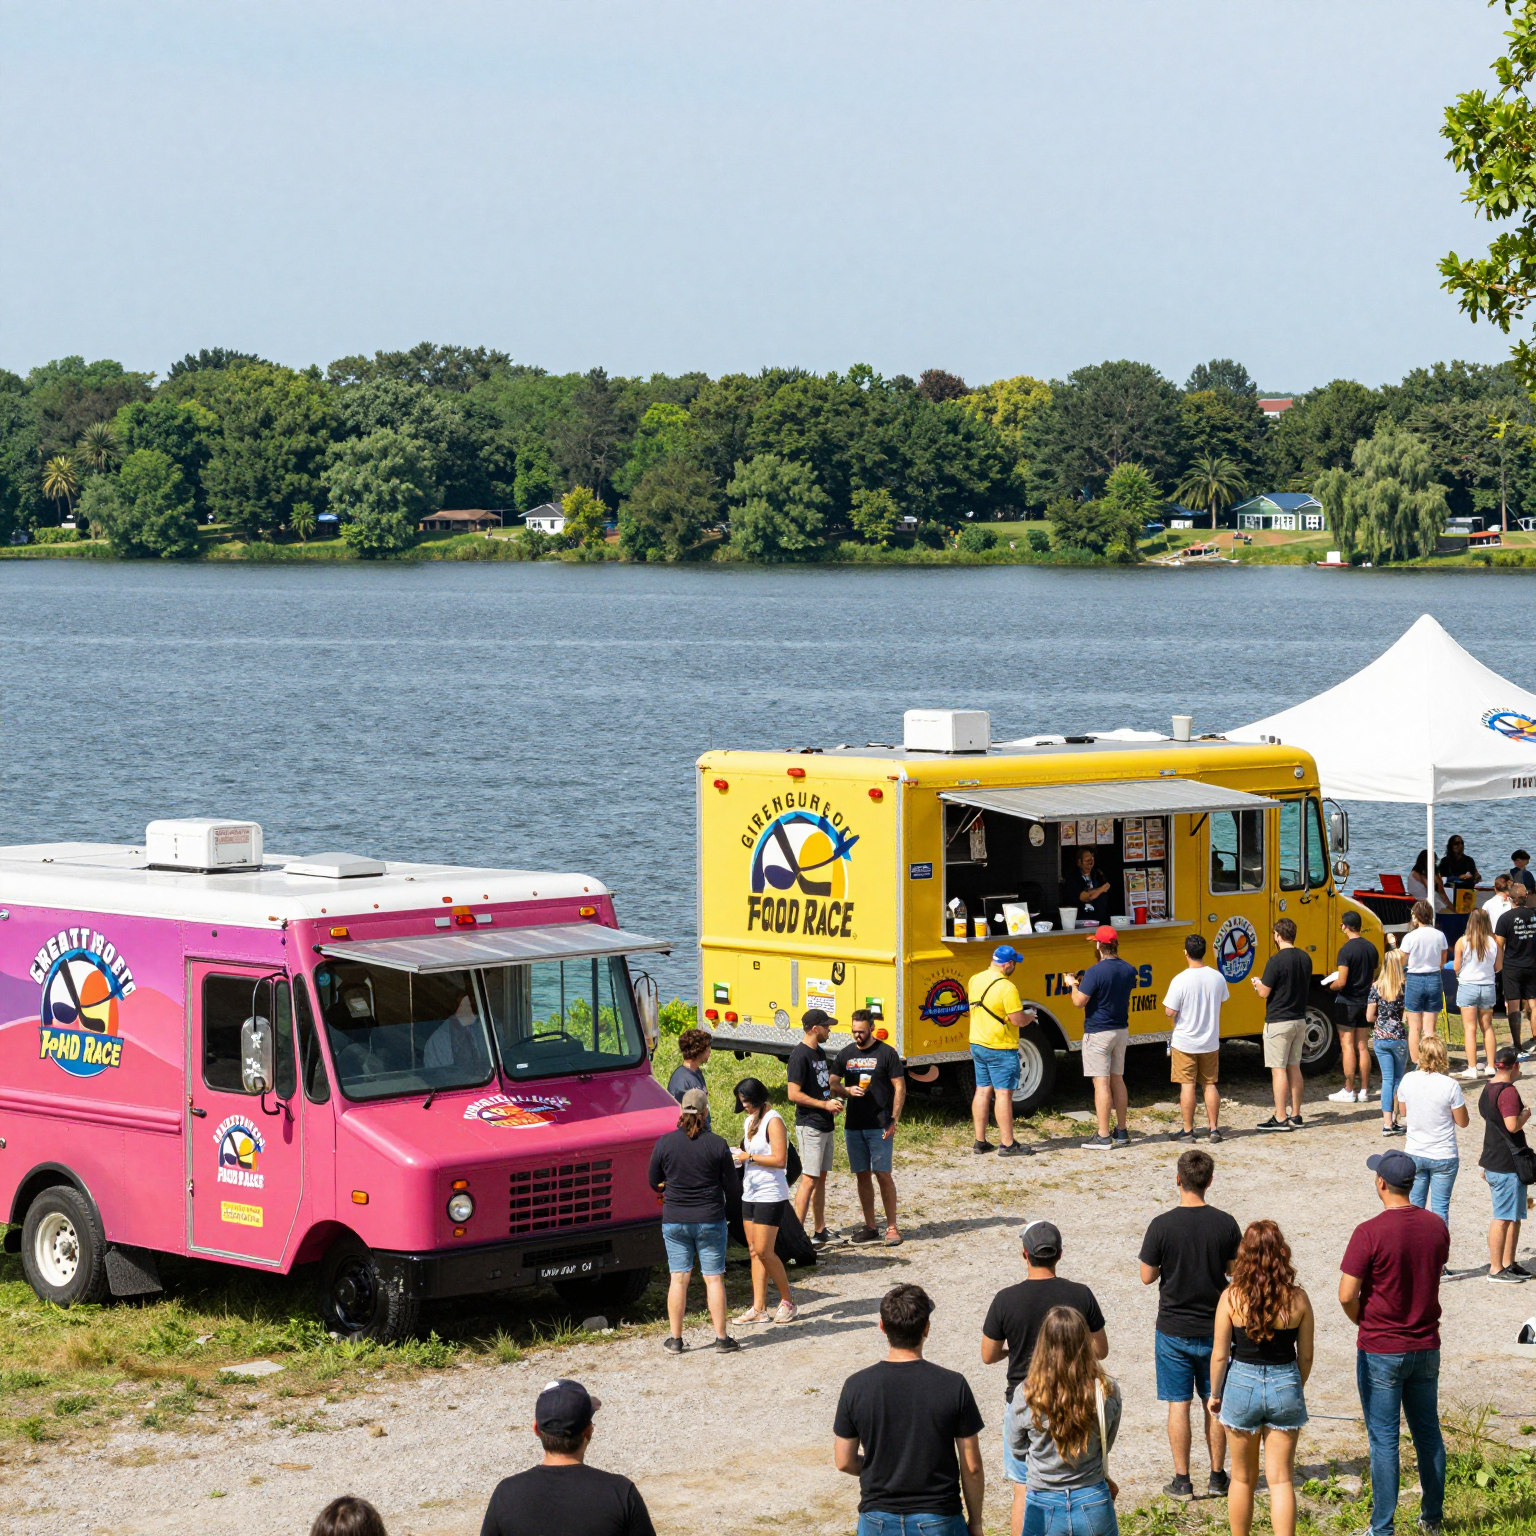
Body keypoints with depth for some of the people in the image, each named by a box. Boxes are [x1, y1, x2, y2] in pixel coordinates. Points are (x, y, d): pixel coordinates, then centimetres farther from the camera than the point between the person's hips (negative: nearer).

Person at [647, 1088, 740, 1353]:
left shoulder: (665, 1143, -6)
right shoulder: (717, 1144, -10)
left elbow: (654, 1183, 4)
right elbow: (730, 1183, -2)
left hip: (674, 1220, 1)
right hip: (710, 1219, -1)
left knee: (679, 1278, 7)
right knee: (714, 1278, 6)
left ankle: (675, 1339, 10)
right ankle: (721, 1338, 8)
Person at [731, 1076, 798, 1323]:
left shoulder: (773, 1120, -12)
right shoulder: (750, 1120, 14)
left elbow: (779, 1160, -18)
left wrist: (749, 1157, -16)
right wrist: (738, 1156, 3)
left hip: (770, 1194, -9)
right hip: (750, 1193, 9)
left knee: (763, 1251, -9)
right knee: (754, 1251, 6)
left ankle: (788, 1301, 5)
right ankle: (759, 1308, 7)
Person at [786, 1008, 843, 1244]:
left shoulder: (820, 1053, 14)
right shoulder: (800, 1056, -15)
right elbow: (794, 1094, -20)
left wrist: (835, 1097, 11)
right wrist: (824, 1104, -17)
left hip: (825, 1125, 9)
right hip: (809, 1125, -9)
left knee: (821, 1178, 13)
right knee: (809, 1179, -11)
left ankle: (820, 1231, 20)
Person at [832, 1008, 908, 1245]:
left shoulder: (886, 1053, -3)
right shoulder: (846, 1054, 9)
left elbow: (900, 1088, -4)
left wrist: (894, 1120, -11)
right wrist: (847, 1090, -13)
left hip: (879, 1125, -5)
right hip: (853, 1125, 5)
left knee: (883, 1174, -7)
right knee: (862, 1176, 7)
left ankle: (892, 1228, -1)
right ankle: (870, 1227, 15)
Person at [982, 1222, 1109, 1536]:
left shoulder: (1006, 1300, -13)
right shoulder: (1080, 1295, -9)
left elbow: (988, 1356, -3)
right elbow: (1100, 1350, 1)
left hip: (1023, 1404, -1)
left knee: (1023, 1491, 7)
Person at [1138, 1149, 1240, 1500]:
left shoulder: (1162, 1226, -15)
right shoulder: (1225, 1224, -9)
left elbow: (1147, 1276, -8)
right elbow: (1235, 1270, 2)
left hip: (1174, 1330, -2)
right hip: (1214, 1328, 2)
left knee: (1178, 1405, 6)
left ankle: (1182, 1481, 9)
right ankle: (1217, 1476, 20)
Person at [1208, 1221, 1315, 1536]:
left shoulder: (1231, 1298, -12)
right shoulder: (1297, 1298, -8)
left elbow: (1220, 1354, -7)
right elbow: (1305, 1356, 1)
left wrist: (1215, 1394, 8)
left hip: (1242, 1385, 0)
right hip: (1285, 1386, 1)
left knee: (1243, 1478, 16)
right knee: (1281, 1479, 7)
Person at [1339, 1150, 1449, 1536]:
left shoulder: (1369, 1233, -20)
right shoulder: (1436, 1227, -3)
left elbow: (1346, 1294, -19)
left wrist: (1363, 1321, 2)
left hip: (1380, 1351, -5)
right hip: (1426, 1346, 5)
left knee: (1384, 1439, 2)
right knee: (1428, 1432, 17)